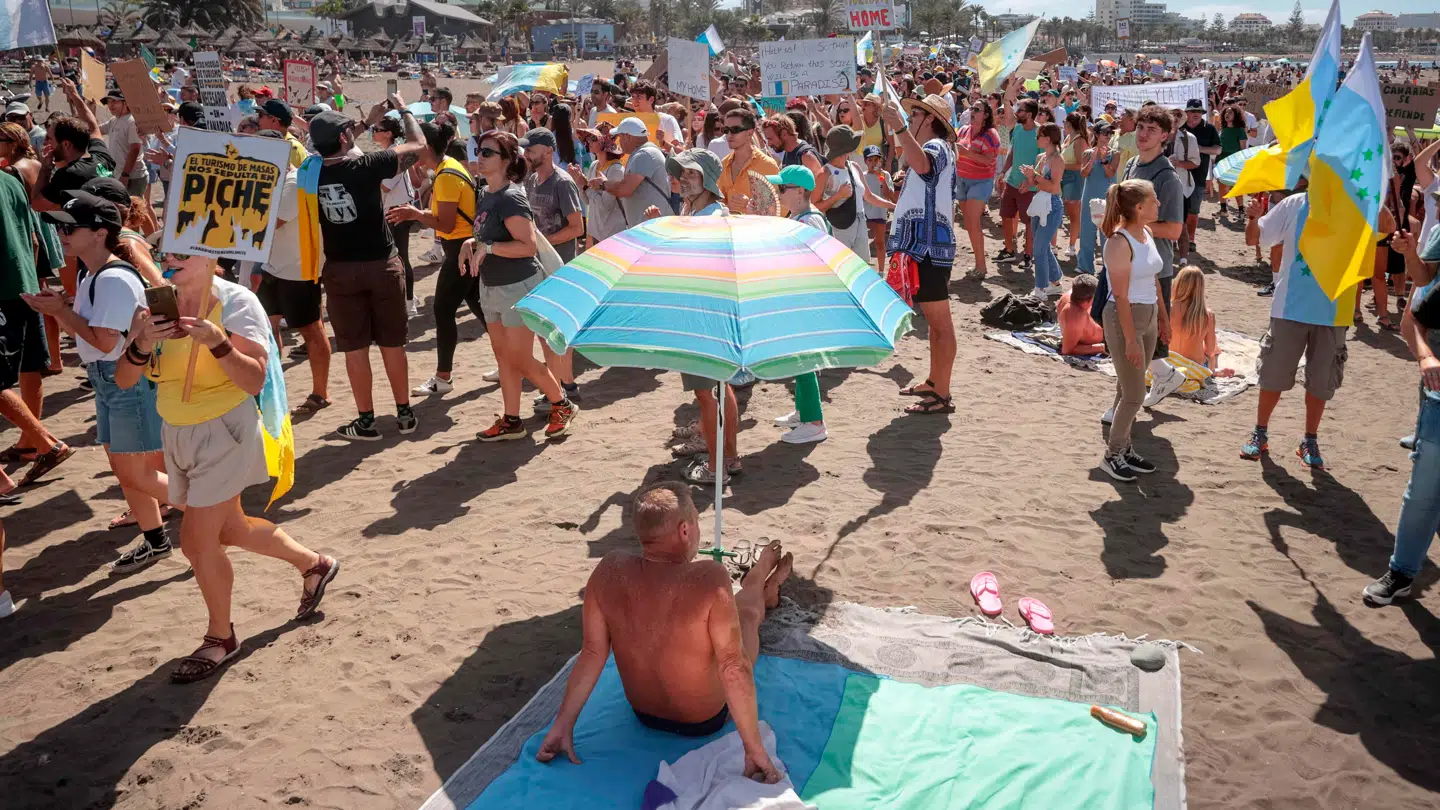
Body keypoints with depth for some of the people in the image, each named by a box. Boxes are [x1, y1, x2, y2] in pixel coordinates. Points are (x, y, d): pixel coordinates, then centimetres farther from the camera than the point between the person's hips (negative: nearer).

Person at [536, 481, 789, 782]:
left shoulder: (609, 571, -22)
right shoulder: (709, 579, -34)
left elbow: (592, 653, -14)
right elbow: (734, 668, -31)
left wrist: (562, 724, -5)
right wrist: (755, 750, -22)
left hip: (643, 715, 4)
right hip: (706, 721, -4)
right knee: (746, 611, 21)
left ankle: (762, 589, 59)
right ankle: (760, 591, 56)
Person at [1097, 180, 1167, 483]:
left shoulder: (1147, 234, 6)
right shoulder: (1120, 242, -19)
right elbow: (1121, 296, -20)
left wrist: (1162, 315, 19)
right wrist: (1130, 339, -20)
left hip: (1148, 316, 8)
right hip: (1124, 318, -8)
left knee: (1129, 388, 15)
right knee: (1134, 394, -2)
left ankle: (1124, 448, 25)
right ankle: (1112, 455, 13)